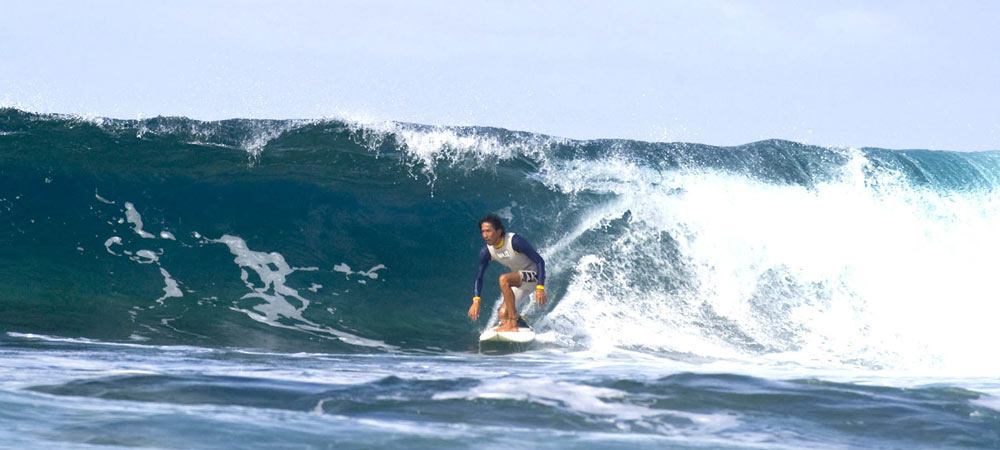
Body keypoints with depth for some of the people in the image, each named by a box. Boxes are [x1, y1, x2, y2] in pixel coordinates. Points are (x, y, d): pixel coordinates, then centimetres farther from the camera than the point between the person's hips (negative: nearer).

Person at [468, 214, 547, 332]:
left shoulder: (515, 241, -26)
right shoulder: (486, 251, -7)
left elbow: (540, 261, -23)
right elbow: (479, 277, 2)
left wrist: (540, 288, -32)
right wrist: (476, 301, -11)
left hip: (533, 275, -7)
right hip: (519, 282, 7)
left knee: (504, 279, -33)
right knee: (503, 315, -6)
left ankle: (512, 324, -32)